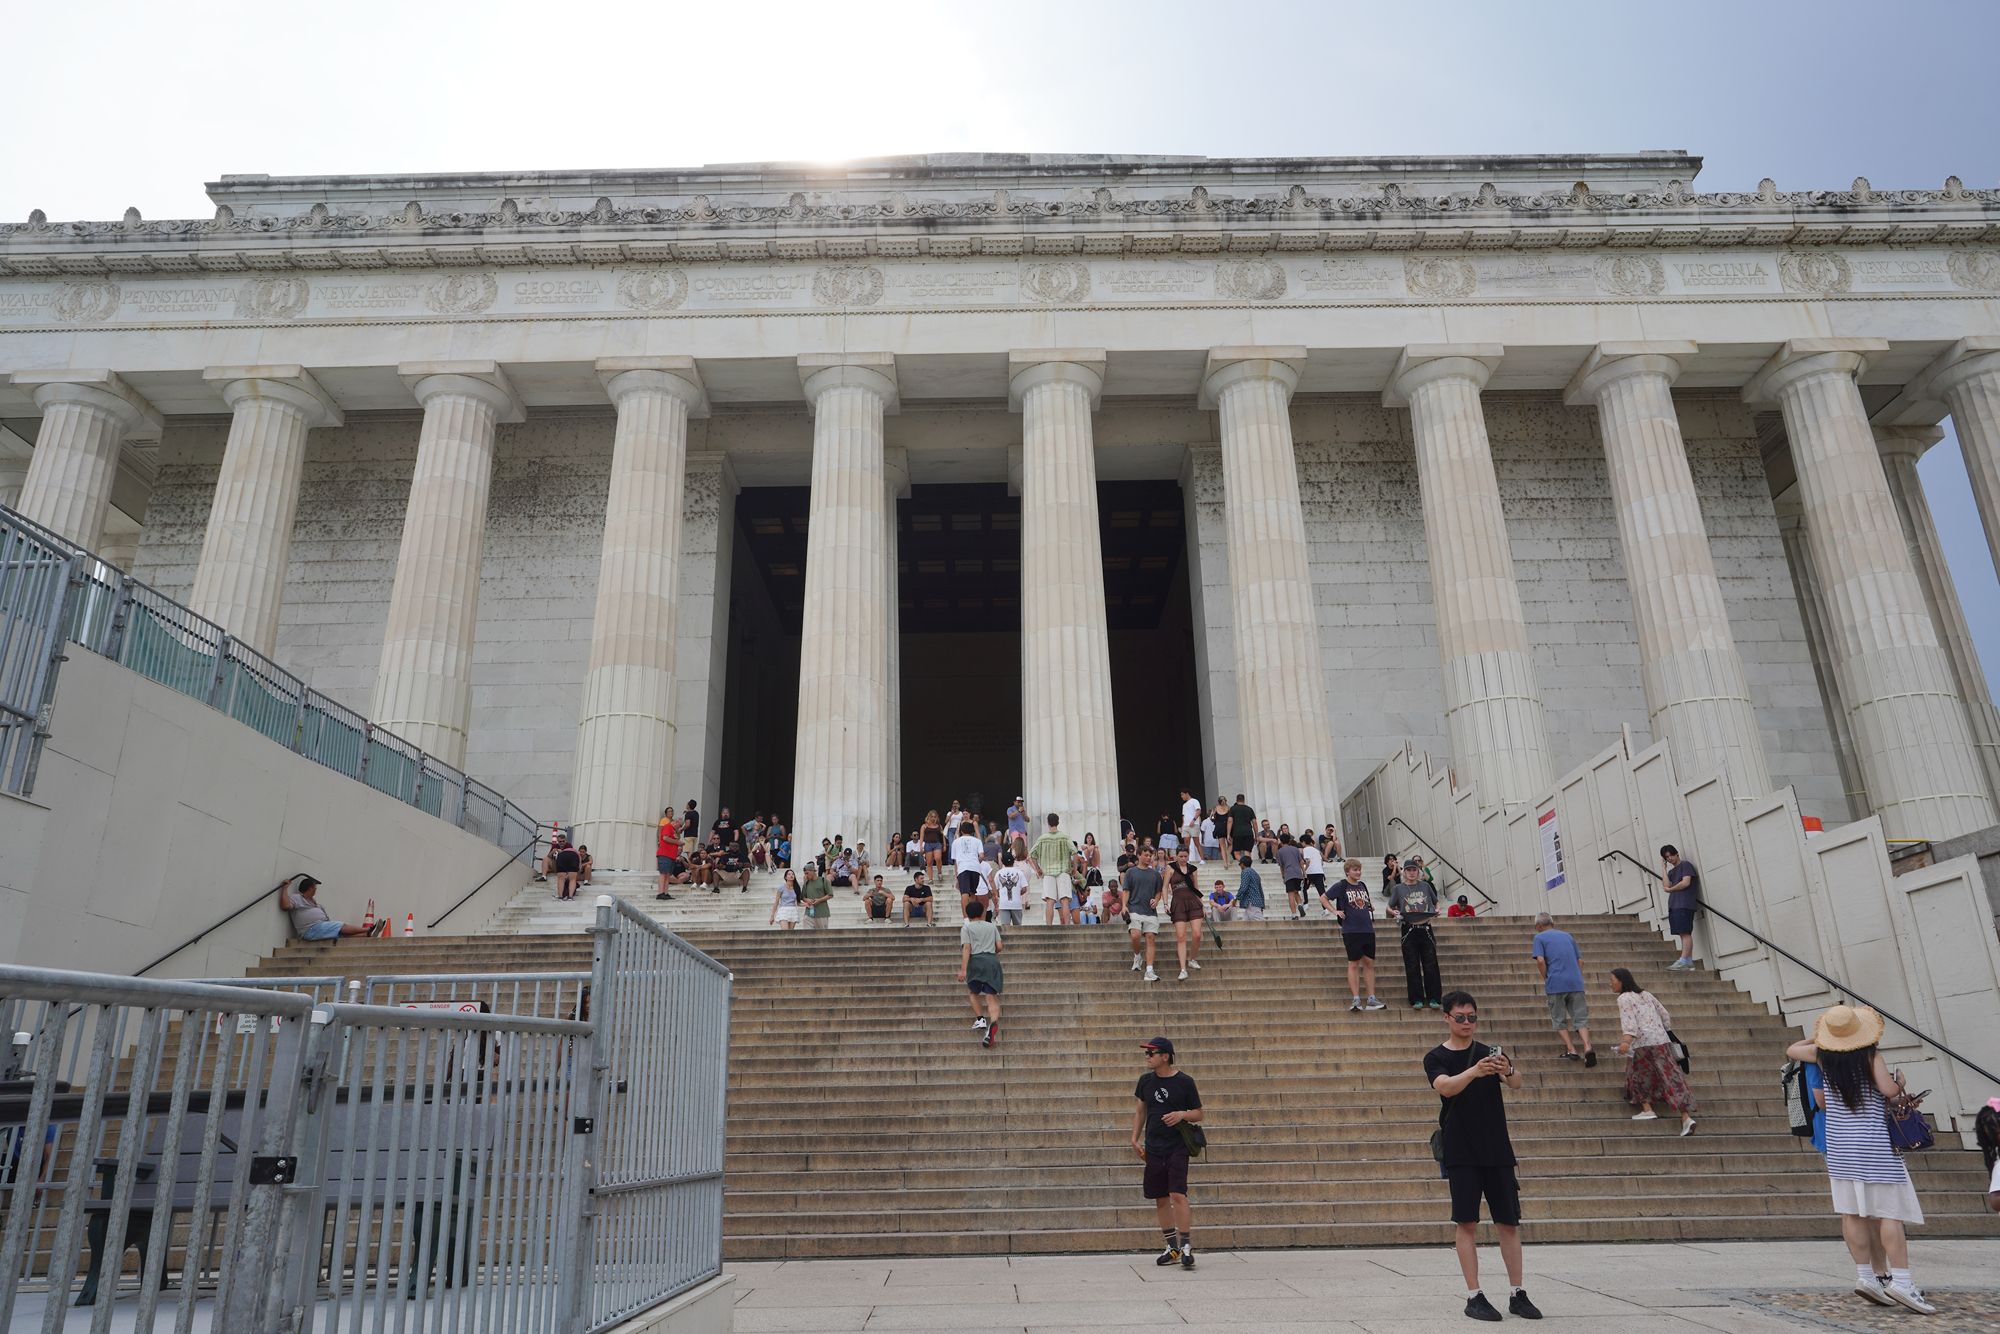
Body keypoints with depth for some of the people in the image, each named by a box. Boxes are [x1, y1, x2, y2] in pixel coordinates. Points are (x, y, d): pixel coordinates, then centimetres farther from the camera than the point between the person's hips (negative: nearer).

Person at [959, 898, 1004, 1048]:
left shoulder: (966, 928, 7)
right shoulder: (992, 926, 18)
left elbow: (967, 948, -6)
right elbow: (1000, 947, 13)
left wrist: (963, 969, -11)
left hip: (976, 960, -2)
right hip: (992, 960, 2)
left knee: (973, 992, 23)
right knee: (992, 997, -4)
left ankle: (980, 1018, 9)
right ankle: (993, 1023, -28)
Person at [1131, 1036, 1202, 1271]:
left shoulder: (1185, 1082, -6)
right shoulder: (1146, 1081, 6)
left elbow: (1198, 1114, 1)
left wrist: (1182, 1114, -19)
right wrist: (1135, 1139, 10)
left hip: (1177, 1148, -5)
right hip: (1153, 1149, 5)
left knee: (1178, 1195, -15)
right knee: (1160, 1199, 8)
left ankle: (1186, 1247, -8)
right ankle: (1172, 1248, 20)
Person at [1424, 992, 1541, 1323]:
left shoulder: (1490, 1052, 6)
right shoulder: (1436, 1058, -1)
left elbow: (1517, 1084, -11)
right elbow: (1445, 1086, -21)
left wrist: (1508, 1071, -35)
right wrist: (1474, 1071, -39)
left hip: (1497, 1149, 3)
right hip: (1461, 1152, -3)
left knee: (1509, 1221, 6)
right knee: (1467, 1222, -3)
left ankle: (1518, 1295, 16)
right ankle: (1474, 1296, 5)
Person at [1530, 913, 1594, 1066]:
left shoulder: (1539, 937, 4)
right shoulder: (1568, 936, 20)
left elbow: (1540, 960, -9)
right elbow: (1580, 960, 17)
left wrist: (1546, 979, 3)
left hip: (1555, 984, -4)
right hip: (1576, 983, 4)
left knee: (1559, 1020, 9)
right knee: (1581, 1018, 4)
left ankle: (1571, 1050, 0)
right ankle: (1588, 1047, -16)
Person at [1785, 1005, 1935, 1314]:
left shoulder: (1822, 1054, 4)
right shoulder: (1871, 1054, -9)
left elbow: (1791, 1050, 21)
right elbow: (1888, 1090, -17)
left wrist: (1815, 1037, 33)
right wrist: (1899, 1082, 4)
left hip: (1839, 1141, 4)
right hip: (1874, 1141, -4)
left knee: (1852, 1212, 5)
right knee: (1890, 1211, -3)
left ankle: (1865, 1274, 6)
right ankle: (1900, 1280, -8)